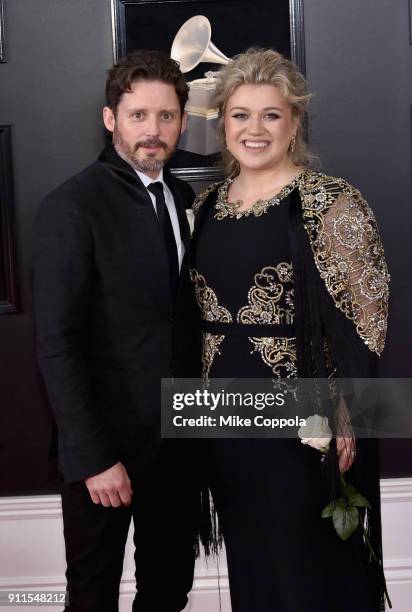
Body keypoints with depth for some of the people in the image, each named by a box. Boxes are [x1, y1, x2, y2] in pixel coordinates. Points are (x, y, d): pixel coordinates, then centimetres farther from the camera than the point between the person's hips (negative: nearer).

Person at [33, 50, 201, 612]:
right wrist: (93, 458, -17)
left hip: (176, 438, 6)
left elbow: (182, 311, 9)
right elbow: (56, 345, -16)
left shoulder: (183, 197, 5)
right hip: (106, 444, -5)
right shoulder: (72, 207, -14)